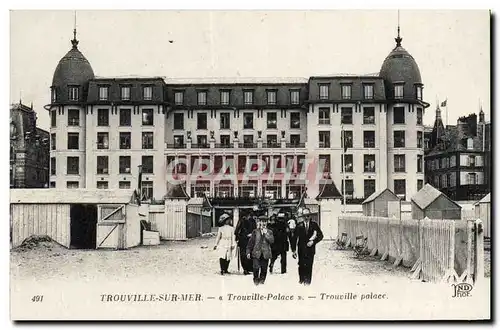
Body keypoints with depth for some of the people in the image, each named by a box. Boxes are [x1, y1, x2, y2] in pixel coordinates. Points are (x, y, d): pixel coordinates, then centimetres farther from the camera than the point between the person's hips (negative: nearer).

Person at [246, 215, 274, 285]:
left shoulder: (269, 232, 9)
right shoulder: (255, 231, 6)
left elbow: (272, 241, -6)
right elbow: (251, 242, 7)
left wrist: (266, 233, -14)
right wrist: (248, 251, 2)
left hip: (265, 254, 1)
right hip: (256, 253, -1)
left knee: (264, 269, 2)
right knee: (256, 268, -11)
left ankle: (262, 280, 17)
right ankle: (256, 280, 7)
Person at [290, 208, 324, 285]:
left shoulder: (314, 225, 3)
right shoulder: (299, 226, 1)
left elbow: (320, 235, 5)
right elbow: (294, 238, 1)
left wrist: (313, 241, -10)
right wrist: (293, 250, -4)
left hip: (310, 248, 0)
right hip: (301, 248, 0)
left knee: (309, 265, -3)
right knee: (301, 265, 1)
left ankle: (308, 280, 8)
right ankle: (301, 279, 18)